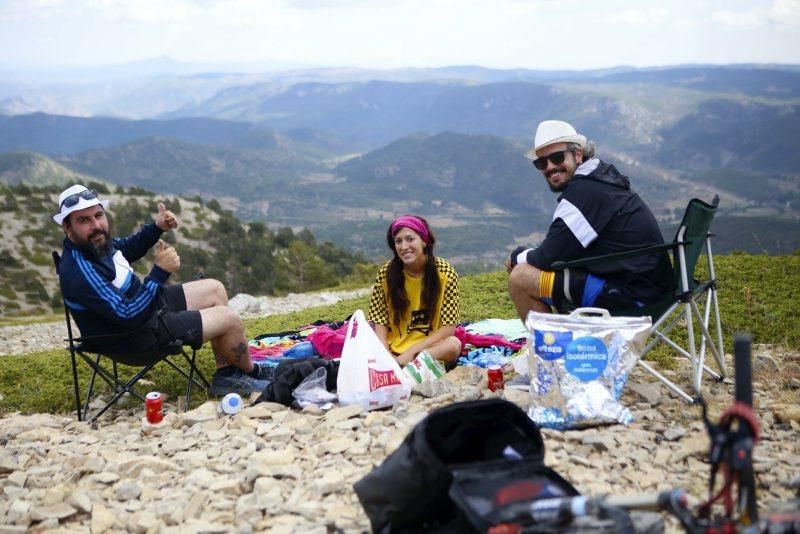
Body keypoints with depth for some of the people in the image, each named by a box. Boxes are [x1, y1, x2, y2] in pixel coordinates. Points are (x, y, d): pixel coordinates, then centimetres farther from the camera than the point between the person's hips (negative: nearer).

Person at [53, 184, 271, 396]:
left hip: (142, 305, 10)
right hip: (136, 336, -10)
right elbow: (130, 316, -34)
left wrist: (157, 227, 0)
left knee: (215, 290, 15)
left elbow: (128, 248, 17)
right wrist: (160, 272, -35)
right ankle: (251, 371, 24)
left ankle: (226, 375, 19)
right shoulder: (81, 271, -33)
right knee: (229, 319, -7)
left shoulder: (96, 242, -5)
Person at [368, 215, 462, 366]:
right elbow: (380, 321, -4)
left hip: (430, 345, 0)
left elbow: (449, 327, -12)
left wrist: (411, 351, -20)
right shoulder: (386, 273, -6)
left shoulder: (445, 272, -11)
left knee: (453, 345, -34)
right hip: (393, 347, 0)